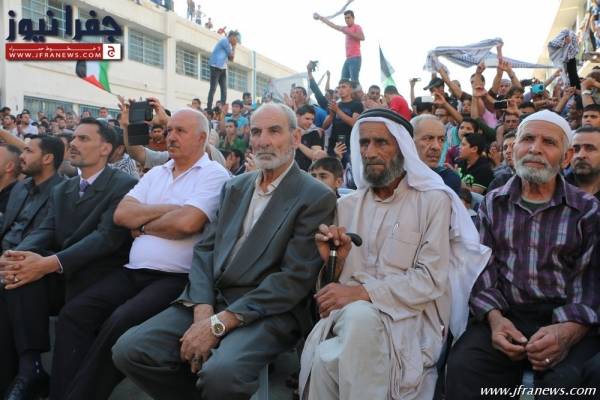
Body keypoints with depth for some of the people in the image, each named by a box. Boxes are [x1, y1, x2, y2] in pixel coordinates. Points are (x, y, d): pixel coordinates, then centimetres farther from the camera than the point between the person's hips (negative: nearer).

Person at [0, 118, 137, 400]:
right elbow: (44, 231, 6)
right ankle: (30, 367, -21)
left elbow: (107, 236, -19)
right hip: (60, 274, 6)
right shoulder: (61, 190, 18)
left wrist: (49, 263, -30)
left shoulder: (124, 185, -6)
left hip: (99, 276, -5)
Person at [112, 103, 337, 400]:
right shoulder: (234, 187, 16)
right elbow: (205, 250, 10)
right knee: (129, 350, -12)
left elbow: (295, 278, -11)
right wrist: (203, 310, -9)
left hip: (267, 311, -5)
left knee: (220, 374, -33)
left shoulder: (317, 198, -4)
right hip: (208, 300, 6)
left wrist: (219, 323, -16)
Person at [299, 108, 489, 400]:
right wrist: (332, 262, -10)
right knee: (326, 358, -30)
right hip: (351, 312, 3)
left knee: (361, 316, -35)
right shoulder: (347, 205, 14)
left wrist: (364, 292, -22)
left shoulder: (433, 200, -1)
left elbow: (431, 280, -11)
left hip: (409, 315, -3)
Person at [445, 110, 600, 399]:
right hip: (505, 316, 1)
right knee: (461, 367, -27)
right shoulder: (493, 204, 14)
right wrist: (494, 318, -12)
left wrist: (568, 331, -22)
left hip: (569, 323, -1)